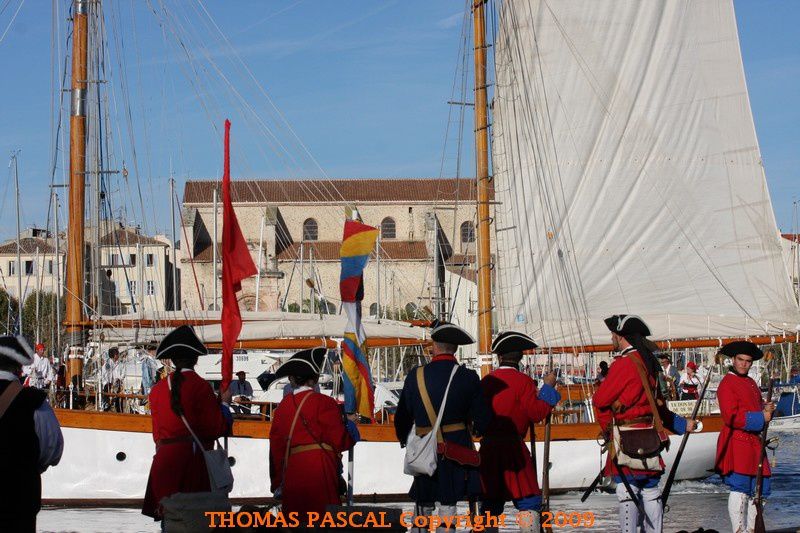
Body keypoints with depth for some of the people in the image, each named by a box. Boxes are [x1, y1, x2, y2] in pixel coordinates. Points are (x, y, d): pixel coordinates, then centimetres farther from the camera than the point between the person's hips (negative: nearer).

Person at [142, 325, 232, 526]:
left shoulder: (158, 389, 6)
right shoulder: (200, 386, -9)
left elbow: (157, 431, 13)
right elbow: (214, 428, -7)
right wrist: (224, 405, 7)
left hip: (164, 457, 5)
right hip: (193, 457, -5)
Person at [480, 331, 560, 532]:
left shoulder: (486, 381, 6)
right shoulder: (522, 381, -9)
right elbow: (537, 413, -10)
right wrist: (548, 387, -1)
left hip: (487, 448, 5)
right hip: (513, 448, -5)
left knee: (490, 501, 14)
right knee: (529, 500, -1)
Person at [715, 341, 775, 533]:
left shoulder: (751, 383, 20)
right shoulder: (727, 384, -9)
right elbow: (731, 417, -18)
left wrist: (766, 408, 3)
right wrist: (761, 417, -16)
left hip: (753, 443, 9)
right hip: (737, 443, -9)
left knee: (757, 488, 13)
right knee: (740, 489, -9)